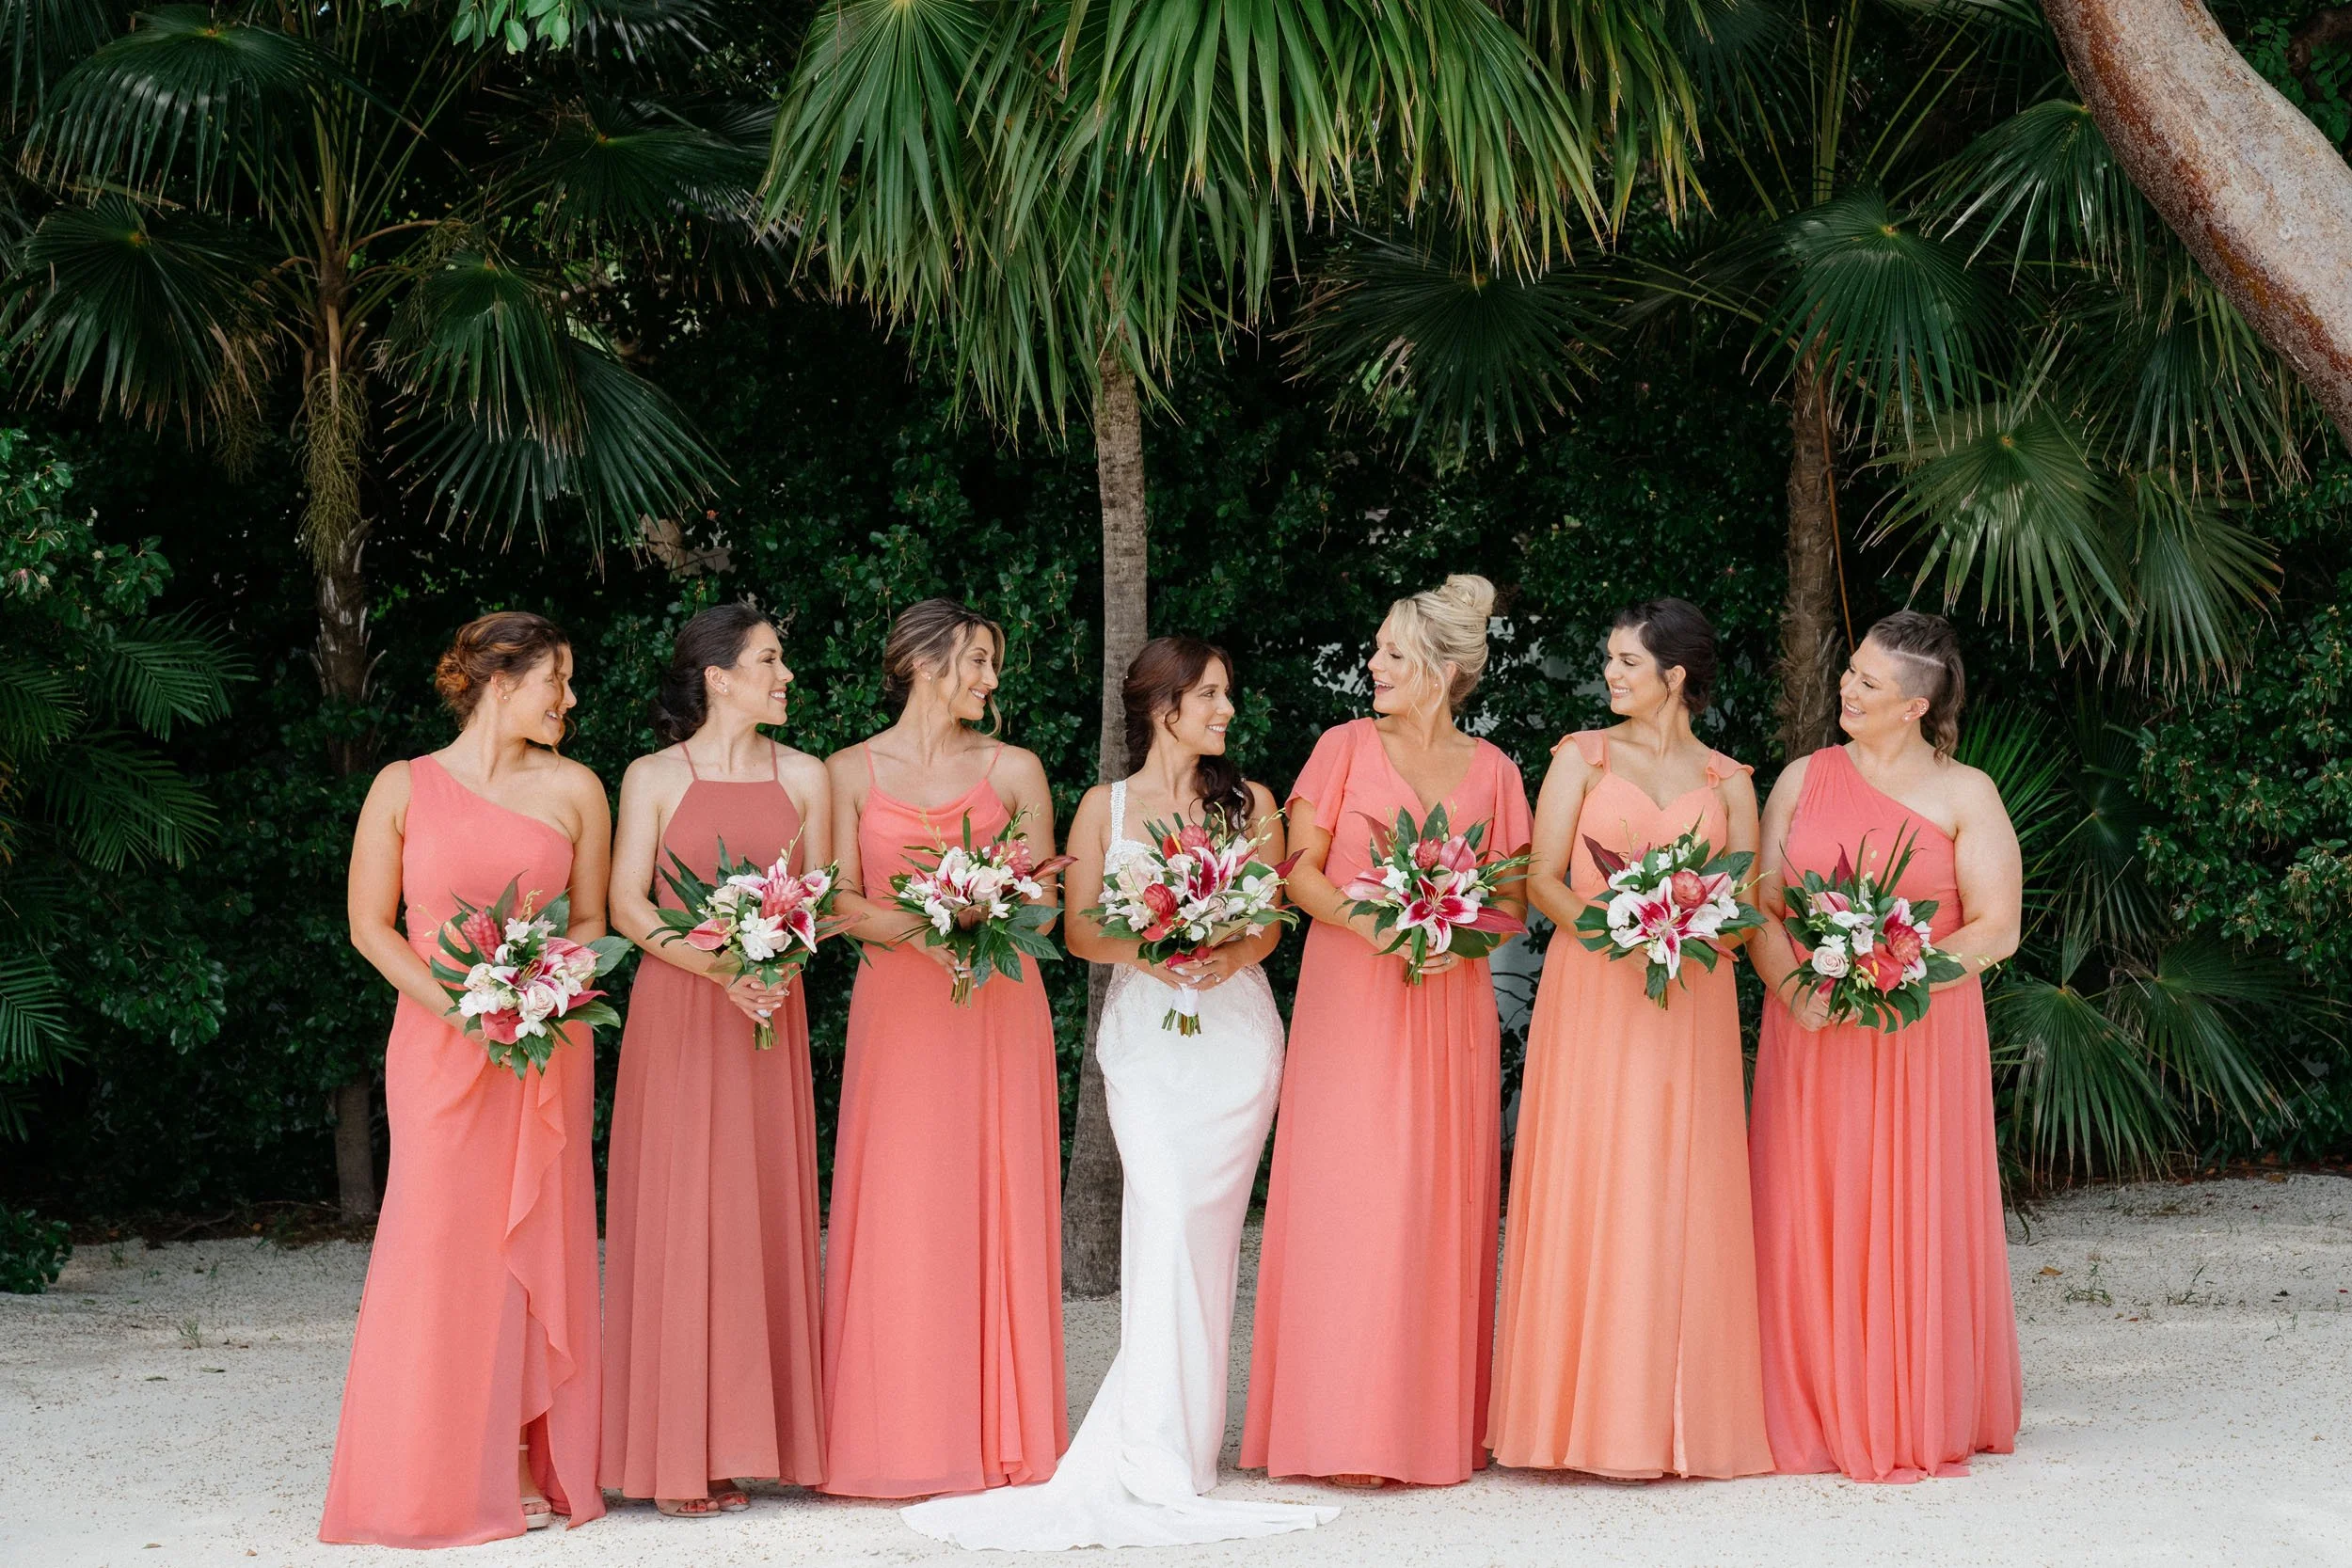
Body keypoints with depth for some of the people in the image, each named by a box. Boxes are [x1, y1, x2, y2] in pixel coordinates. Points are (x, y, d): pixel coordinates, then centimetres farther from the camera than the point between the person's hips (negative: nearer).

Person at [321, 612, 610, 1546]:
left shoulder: (573, 790, 7)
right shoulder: (404, 789, 2)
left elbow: (591, 918, 12)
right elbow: (371, 924, 2)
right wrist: (456, 1005, -11)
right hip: (439, 1045, -2)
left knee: (538, 1244, 1)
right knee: (443, 1244, -6)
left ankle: (528, 1468, 6)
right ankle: (441, 1479, 0)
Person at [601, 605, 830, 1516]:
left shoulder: (803, 778, 10)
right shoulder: (654, 779, 0)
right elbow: (627, 907, -5)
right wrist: (721, 970, -17)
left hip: (772, 1014, 3)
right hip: (677, 1011, -3)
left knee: (764, 1218, 2)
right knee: (680, 1220, -5)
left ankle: (751, 1436, 7)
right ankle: (681, 1460, -3)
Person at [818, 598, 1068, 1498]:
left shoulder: (1014, 771, 9)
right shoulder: (852, 772, 7)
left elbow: (1043, 899, 6)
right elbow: (840, 901, 0)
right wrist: (916, 924, -18)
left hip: (1000, 1009, 1)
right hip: (897, 1007, -1)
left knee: (997, 1210, -1)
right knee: (898, 1214, -5)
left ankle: (1003, 1433, 4)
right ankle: (905, 1436, -1)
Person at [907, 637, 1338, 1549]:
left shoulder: (1250, 803, 11)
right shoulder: (1105, 808, 8)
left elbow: (1272, 922, 8)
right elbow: (1078, 929, 5)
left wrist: (1233, 954, -14)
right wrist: (1141, 951, -14)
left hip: (1236, 1024, 1)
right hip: (1145, 1029, -1)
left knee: (1202, 1224, -5)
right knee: (1166, 1214, -15)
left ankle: (1158, 1453, -1)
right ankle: (1161, 1462, -17)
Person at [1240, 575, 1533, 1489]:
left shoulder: (1490, 770, 8)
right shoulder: (1347, 748, 4)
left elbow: (1515, 901, 10)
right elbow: (1300, 871, 1)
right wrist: (1372, 924, -15)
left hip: (1451, 1009, 2)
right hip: (1351, 1000, -2)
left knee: (1443, 1206, 1)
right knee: (1351, 1202, -6)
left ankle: (1441, 1421, 8)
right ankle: (1351, 1427, -3)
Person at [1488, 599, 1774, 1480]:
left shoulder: (1727, 781, 12)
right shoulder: (1583, 758, 9)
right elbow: (1542, 878, 2)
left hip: (1691, 1003, 1)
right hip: (1593, 996, -1)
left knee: (1684, 1198, -1)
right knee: (1592, 1191, -6)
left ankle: (1684, 1414, 4)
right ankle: (1596, 1415, -2)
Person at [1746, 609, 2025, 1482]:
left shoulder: (1964, 795, 1)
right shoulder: (1805, 780, 9)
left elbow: (1997, 928, -5)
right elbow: (1758, 903, 6)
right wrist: (1795, 988, -13)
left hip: (1922, 1038, -2)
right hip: (1811, 1032, 3)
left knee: (1916, 1219, -2)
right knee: (1810, 1218, 0)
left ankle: (1919, 1420, 7)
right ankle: (1820, 1416, 7)